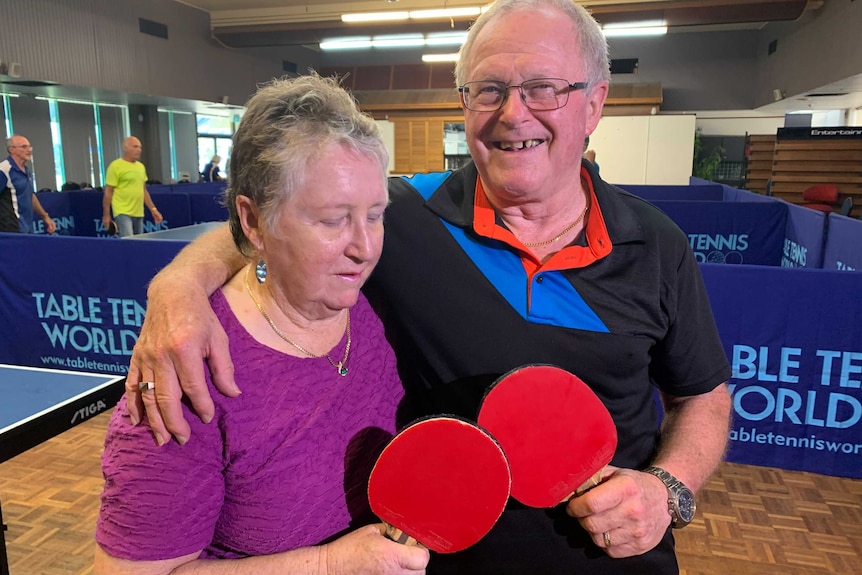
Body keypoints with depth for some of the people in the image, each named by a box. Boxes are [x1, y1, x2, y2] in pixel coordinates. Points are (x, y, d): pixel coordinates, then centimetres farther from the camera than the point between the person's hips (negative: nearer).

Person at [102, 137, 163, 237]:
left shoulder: (141, 167, 14)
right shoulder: (116, 166, -6)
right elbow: (108, 192, -6)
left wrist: (153, 209, 14)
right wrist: (106, 215, -8)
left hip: (138, 214, 7)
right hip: (123, 213, -7)